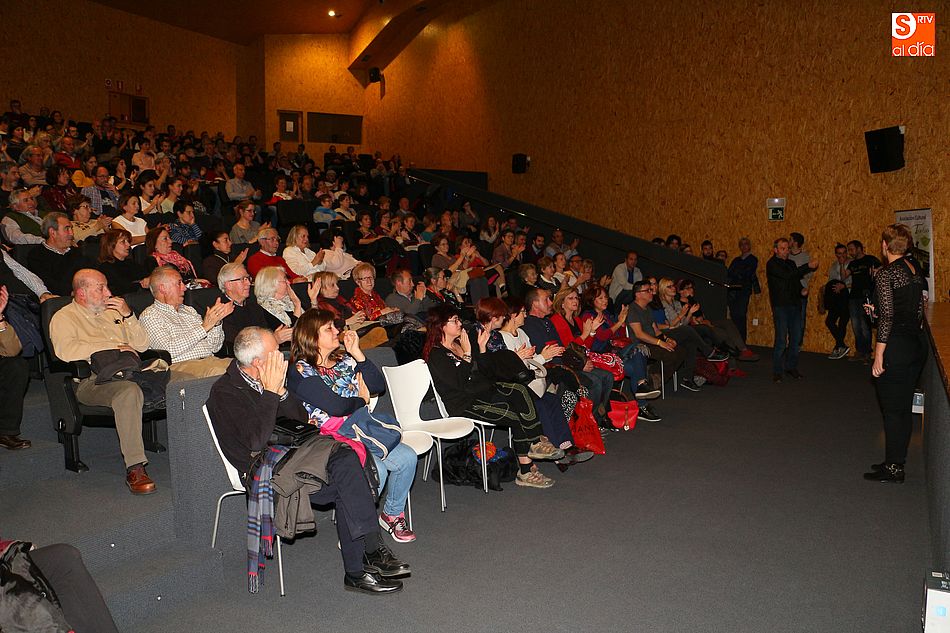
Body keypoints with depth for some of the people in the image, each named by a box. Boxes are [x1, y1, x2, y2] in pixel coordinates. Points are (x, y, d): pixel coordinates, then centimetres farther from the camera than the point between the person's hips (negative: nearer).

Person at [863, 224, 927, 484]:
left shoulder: (885, 274, -15)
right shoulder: (916, 272, 9)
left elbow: (887, 318, -18)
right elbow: (918, 312, 13)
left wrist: (878, 357, -15)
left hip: (896, 346, -8)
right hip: (918, 344, 8)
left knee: (892, 410, 2)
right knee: (905, 408, 15)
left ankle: (893, 469, 10)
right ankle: (897, 462, 26)